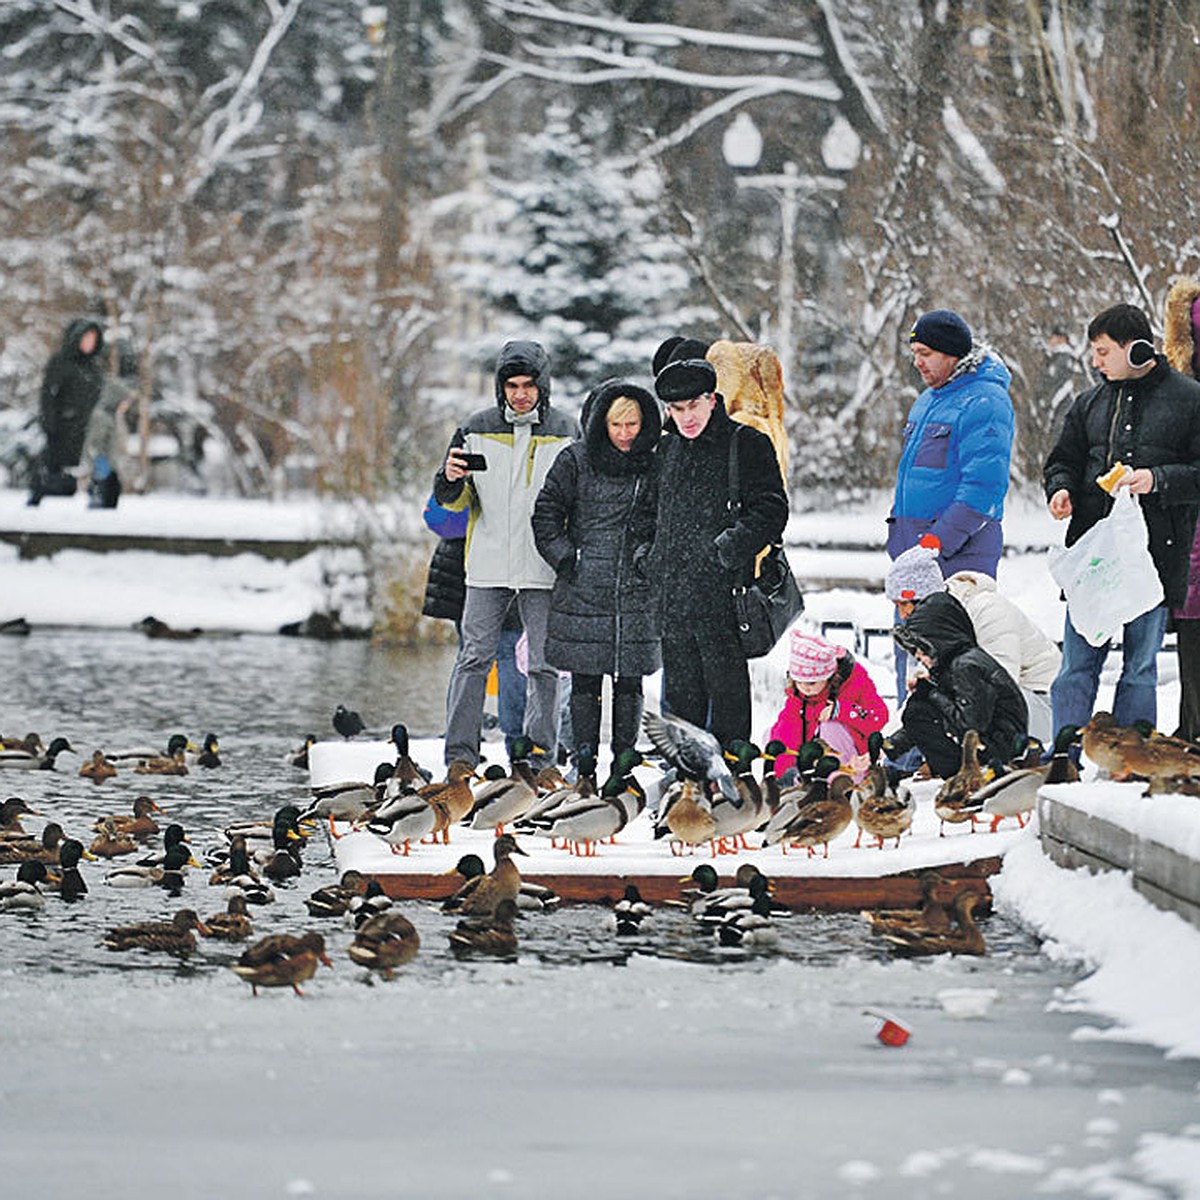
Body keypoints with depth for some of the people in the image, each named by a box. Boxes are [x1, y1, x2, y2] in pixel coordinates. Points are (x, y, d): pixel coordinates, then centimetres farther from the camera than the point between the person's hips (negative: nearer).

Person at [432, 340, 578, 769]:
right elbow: (452, 501, 8)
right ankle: (460, 756, 3)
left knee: (544, 665, 3)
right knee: (474, 659, 0)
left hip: (544, 569, 0)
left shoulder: (567, 432, 2)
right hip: (488, 566, 1)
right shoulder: (476, 431, 4)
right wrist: (451, 480, -15)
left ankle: (540, 757, 9)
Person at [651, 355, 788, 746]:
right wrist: (648, 550, 12)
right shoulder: (665, 450, 15)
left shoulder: (746, 444, -2)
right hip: (671, 592, 5)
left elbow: (771, 509, -6)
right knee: (680, 690, 10)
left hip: (724, 594, -5)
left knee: (727, 687, -2)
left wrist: (737, 541, -21)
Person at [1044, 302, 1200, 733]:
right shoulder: (1091, 402, 14)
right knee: (1077, 665, 3)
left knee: (1140, 670, 5)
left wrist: (1158, 480, -17)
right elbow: (1063, 460, 22)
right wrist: (1061, 488, 1)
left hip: (1155, 553, -4)